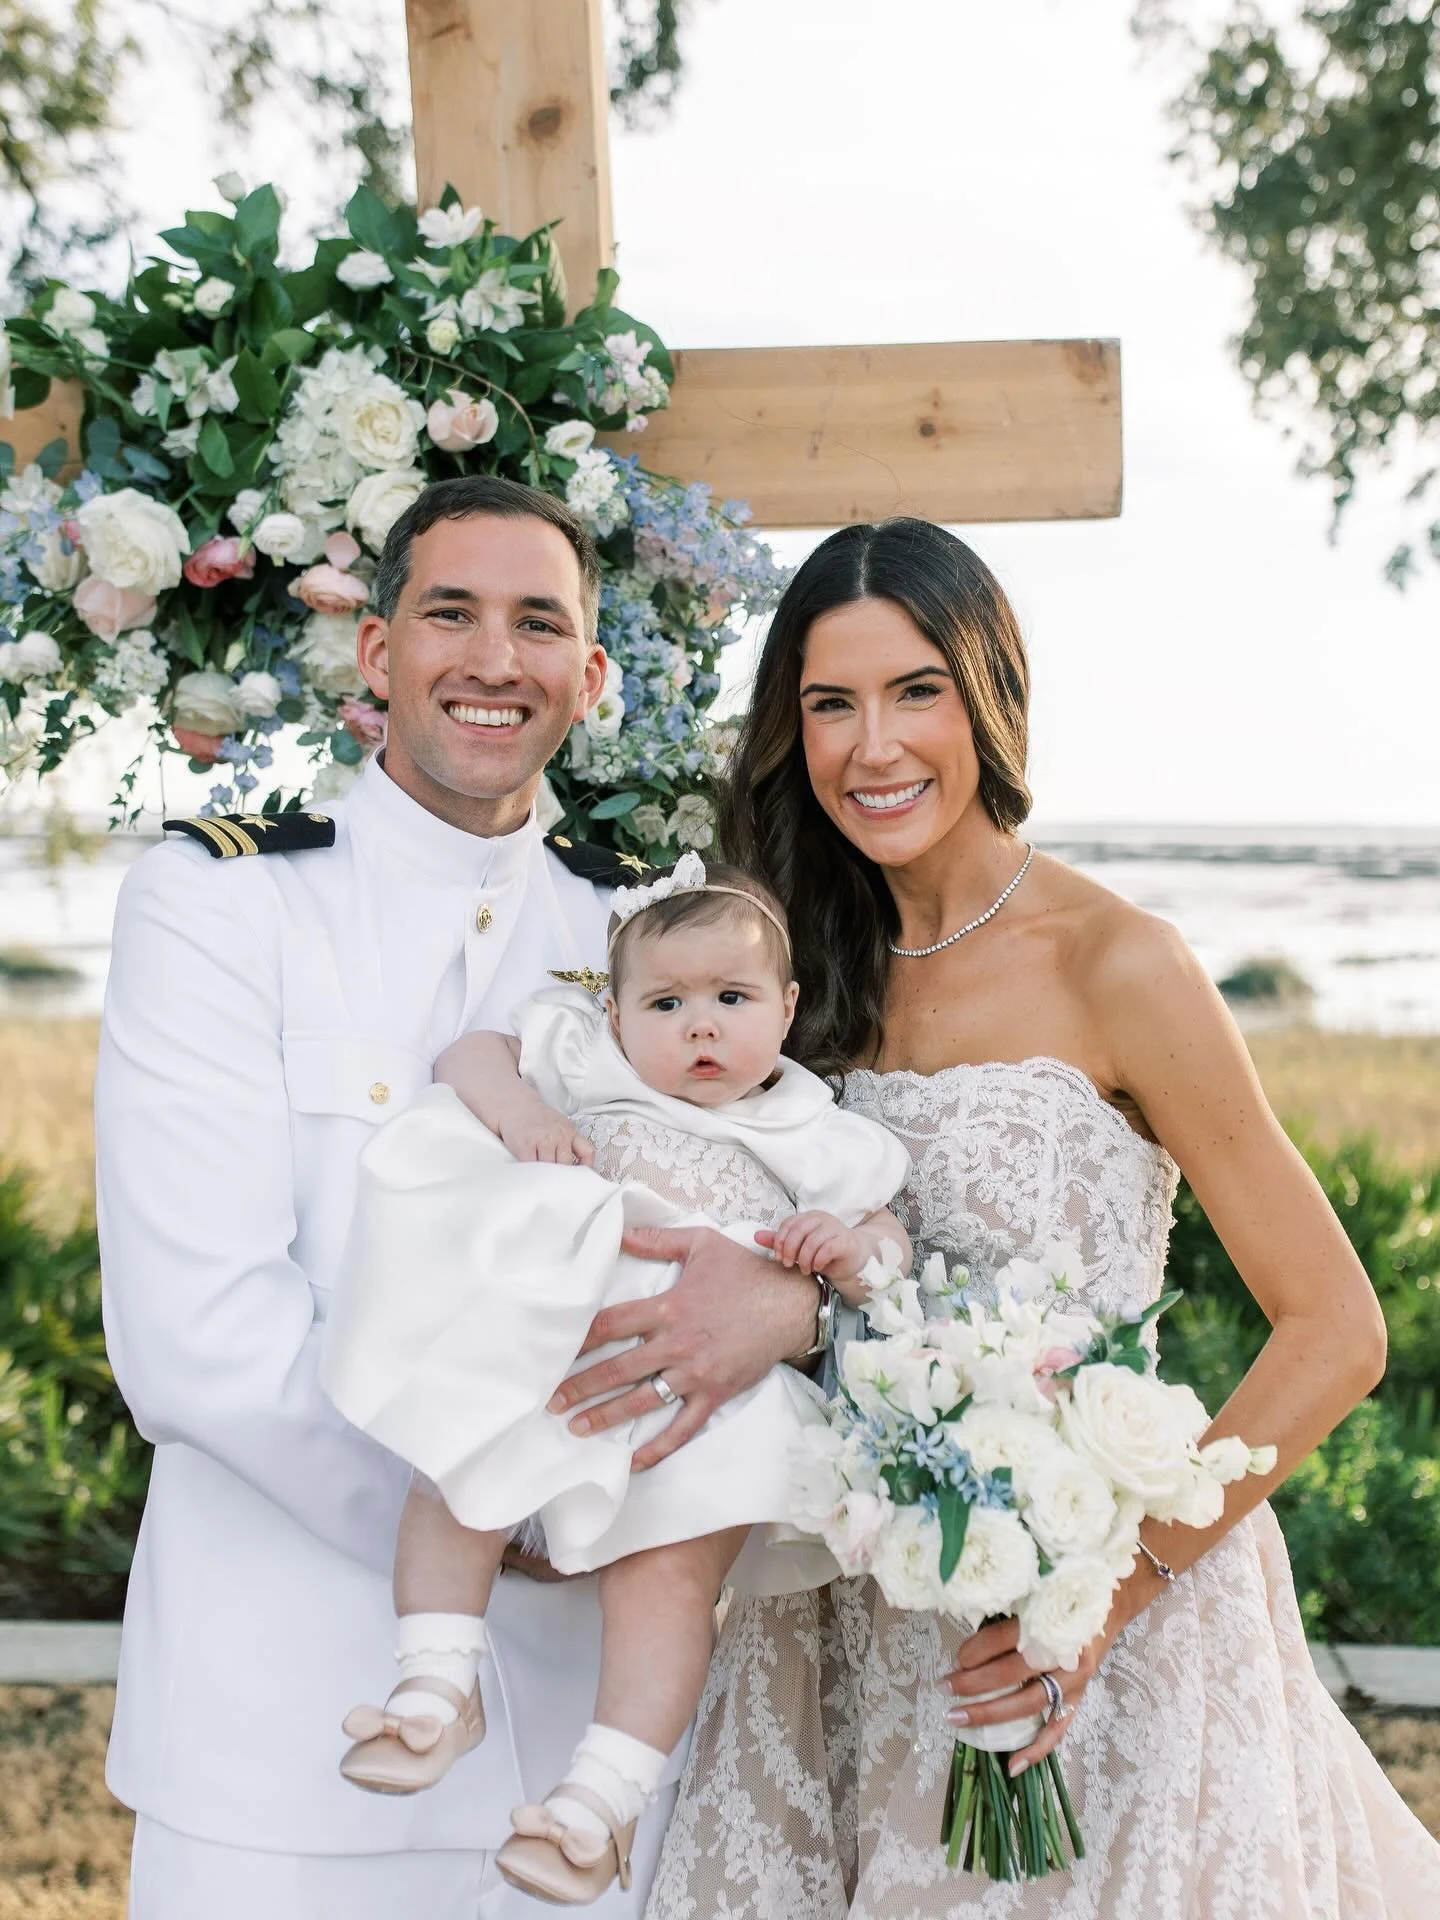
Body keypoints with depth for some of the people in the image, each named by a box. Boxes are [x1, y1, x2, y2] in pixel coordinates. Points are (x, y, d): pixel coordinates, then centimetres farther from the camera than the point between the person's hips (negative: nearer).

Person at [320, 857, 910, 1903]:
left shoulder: (812, 1141, 14)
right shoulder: (589, 1069, 16)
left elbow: (890, 1253, 14)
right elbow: (472, 1055, 15)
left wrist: (852, 1249, -10)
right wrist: (515, 1107, -6)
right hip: (547, 1343, 2)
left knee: (672, 1567, -20)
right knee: (458, 1460, -21)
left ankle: (608, 1790, -14)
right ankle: (440, 1683, -11)